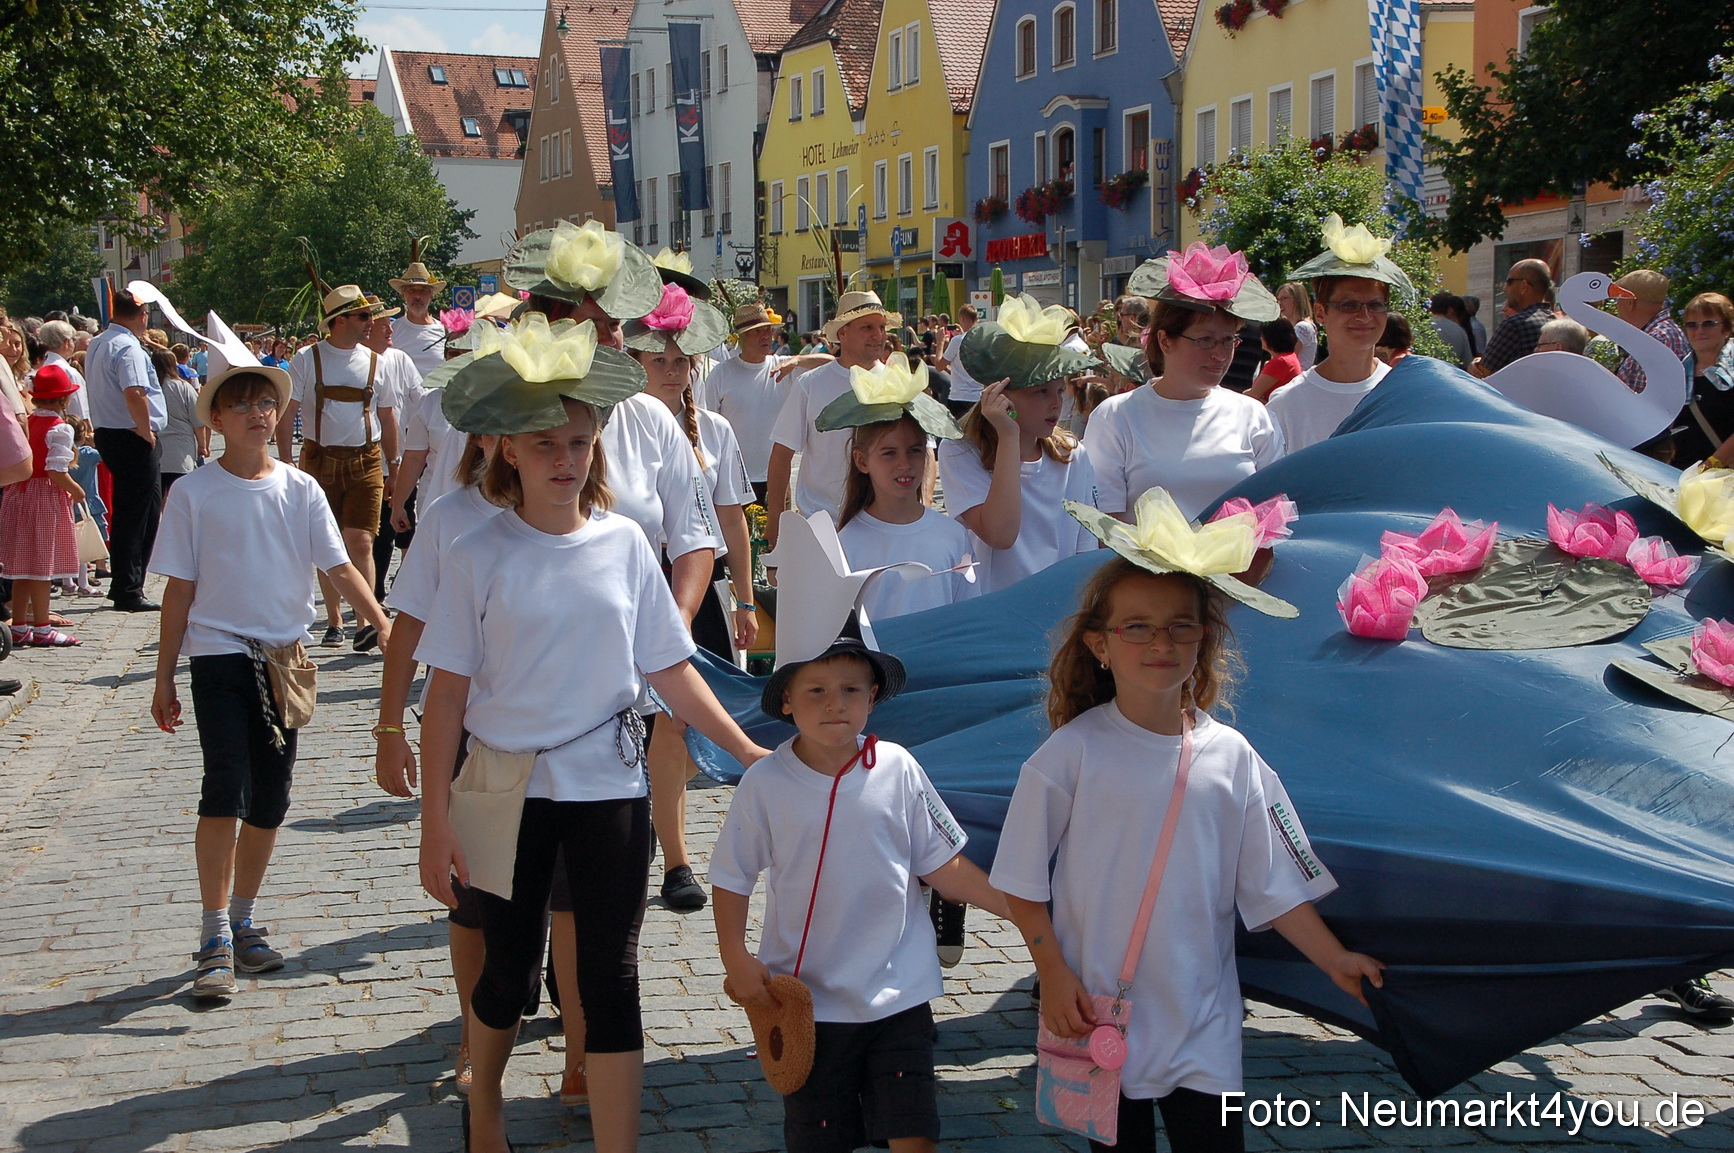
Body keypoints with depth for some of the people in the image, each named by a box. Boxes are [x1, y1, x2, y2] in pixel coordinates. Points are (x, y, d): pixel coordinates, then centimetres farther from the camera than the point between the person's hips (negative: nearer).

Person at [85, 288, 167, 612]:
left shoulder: (96, 345, 14)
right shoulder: (128, 348, -17)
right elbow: (135, 394, -28)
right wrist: (147, 433, -17)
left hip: (107, 435, 10)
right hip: (134, 439, -10)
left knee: (125, 512, 17)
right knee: (140, 514, -4)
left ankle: (122, 585, 24)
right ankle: (129, 591, -3)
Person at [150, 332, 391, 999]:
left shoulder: (299, 490, 3)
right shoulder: (193, 494, -3)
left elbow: (339, 567, 1)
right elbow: (180, 591, 0)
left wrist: (384, 625, -12)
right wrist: (165, 677, 1)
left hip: (284, 659, 3)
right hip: (219, 654, -3)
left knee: (270, 799, 8)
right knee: (226, 789, -14)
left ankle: (243, 921, 24)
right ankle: (215, 938, -8)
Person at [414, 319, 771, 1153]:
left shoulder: (623, 543, -1)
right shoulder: (479, 557, -6)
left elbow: (668, 669, 4)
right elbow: (448, 694, -4)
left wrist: (746, 750, -1)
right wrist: (436, 815, -7)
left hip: (609, 784, 1)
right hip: (510, 786, -1)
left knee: (611, 978, -1)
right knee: (510, 968, 13)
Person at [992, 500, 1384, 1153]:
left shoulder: (1230, 757, 0)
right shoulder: (1073, 753, -8)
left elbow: (1274, 886, 4)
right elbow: (1022, 883, -3)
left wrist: (1335, 959, -2)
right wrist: (1052, 973, -8)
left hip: (1205, 1028, 2)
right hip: (1101, 1014, -2)